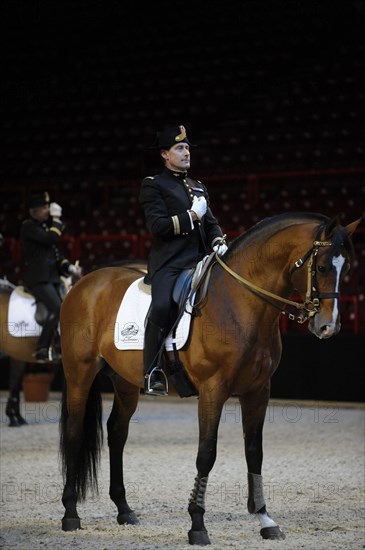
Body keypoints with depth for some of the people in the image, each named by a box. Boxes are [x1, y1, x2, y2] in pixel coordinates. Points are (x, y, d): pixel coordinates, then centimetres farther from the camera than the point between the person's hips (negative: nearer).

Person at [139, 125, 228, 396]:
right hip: (169, 263, -7)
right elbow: (158, 226, -9)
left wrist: (219, 243, 1)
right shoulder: (154, 185, 3)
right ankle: (153, 372, -24)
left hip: (199, 261, 7)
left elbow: (211, 223, 22)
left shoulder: (199, 188, 26)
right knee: (162, 306, -31)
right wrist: (192, 216, -6)